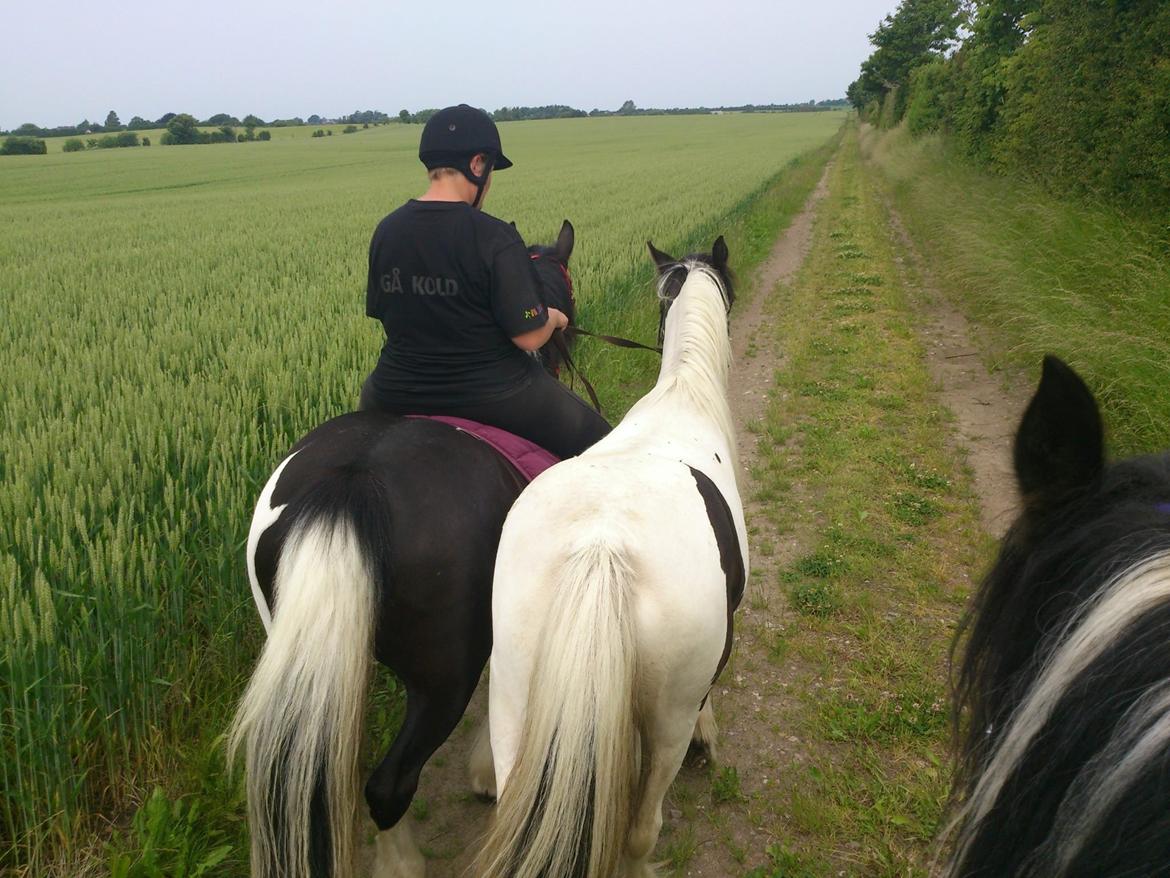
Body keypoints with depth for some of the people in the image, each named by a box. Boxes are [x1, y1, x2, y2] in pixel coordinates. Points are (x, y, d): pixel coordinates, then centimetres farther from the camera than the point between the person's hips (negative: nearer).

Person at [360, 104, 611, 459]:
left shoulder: (386, 231, -3)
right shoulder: (494, 237, -20)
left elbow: (380, 313, 8)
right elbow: (529, 336, -19)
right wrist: (553, 317, 3)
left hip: (398, 397, 5)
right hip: (492, 395, -5)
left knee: (371, 389, 41)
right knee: (593, 439, 15)